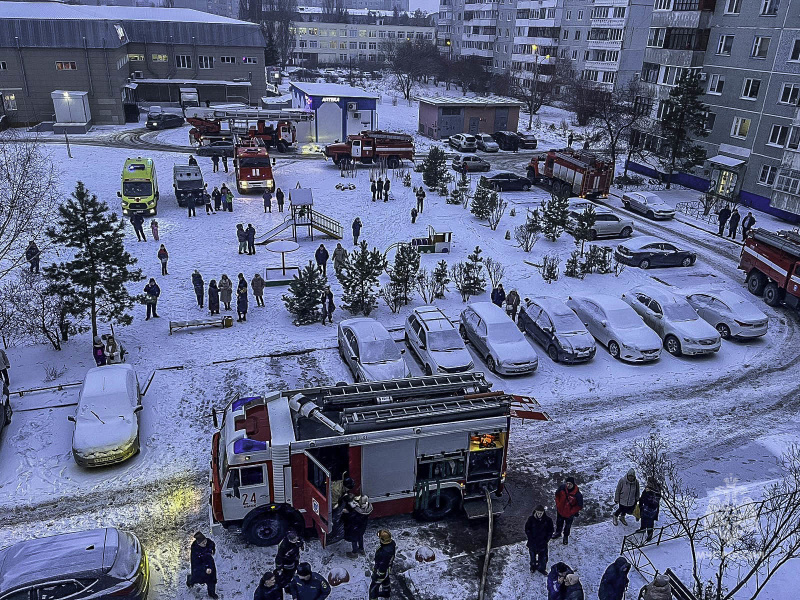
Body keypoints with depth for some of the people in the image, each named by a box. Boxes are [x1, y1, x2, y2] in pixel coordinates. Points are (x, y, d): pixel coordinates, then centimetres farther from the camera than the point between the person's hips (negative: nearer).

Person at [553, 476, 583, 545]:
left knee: (567, 526, 22)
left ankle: (566, 537, 50)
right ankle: (558, 532, 56)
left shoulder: (577, 495, -31)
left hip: (569, 514, -3)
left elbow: (579, 506, -16)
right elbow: (557, 494, 0)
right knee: (559, 523, 28)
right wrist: (557, 504, -2)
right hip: (560, 510, 3)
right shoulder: (562, 487, -22)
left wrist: (572, 512, -17)